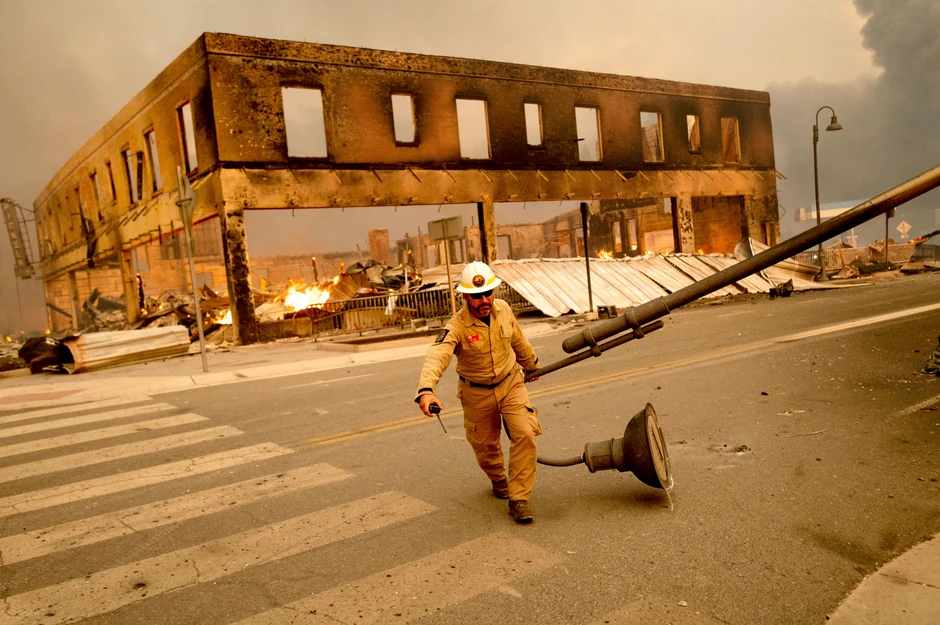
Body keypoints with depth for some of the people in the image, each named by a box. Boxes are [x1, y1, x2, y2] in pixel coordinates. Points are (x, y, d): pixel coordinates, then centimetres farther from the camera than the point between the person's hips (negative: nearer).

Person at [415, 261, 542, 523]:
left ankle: (519, 499, -2)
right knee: (484, 444, 13)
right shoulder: (457, 326, -27)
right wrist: (426, 390, -63)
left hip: (510, 383, 2)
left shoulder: (503, 309, -12)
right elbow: (436, 357, -45)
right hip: (477, 393, -2)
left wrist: (531, 363, 25)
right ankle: (498, 479, 46)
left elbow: (518, 341, 9)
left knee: (525, 435, -14)